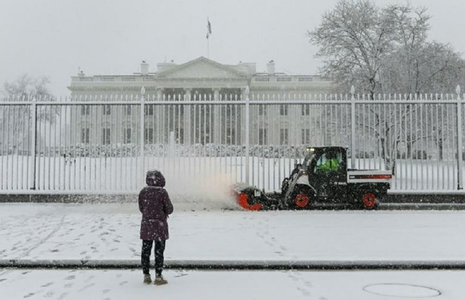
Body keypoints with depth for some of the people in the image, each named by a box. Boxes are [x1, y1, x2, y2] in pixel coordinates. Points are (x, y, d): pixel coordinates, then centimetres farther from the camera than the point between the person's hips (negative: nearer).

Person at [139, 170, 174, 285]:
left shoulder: (143, 192, -2)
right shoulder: (162, 192, -14)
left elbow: (141, 208, 6)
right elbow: (169, 209, -10)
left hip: (146, 225, 4)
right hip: (159, 225, -4)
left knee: (145, 251, 12)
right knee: (159, 251, 4)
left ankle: (146, 276, 17)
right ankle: (158, 277, 6)